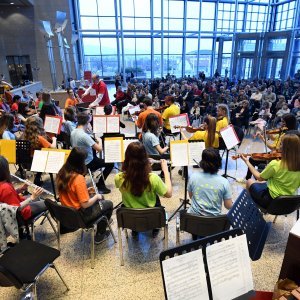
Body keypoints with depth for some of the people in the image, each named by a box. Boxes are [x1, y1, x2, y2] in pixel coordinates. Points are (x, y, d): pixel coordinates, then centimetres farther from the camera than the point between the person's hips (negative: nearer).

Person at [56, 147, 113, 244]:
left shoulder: (62, 173, -6)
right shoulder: (79, 178, -30)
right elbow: (85, 204, -27)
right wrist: (96, 196, -10)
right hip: (79, 215, -8)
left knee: (100, 197, 25)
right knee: (109, 204, 14)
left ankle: (102, 221, 44)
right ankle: (100, 235, 24)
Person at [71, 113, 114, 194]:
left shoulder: (73, 132, -3)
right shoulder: (84, 135, -30)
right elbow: (99, 149, -30)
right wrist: (99, 142, -7)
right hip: (87, 164, -8)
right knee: (110, 163, 5)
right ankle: (100, 185, 11)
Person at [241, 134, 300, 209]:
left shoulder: (275, 164, -27)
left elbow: (259, 178, -10)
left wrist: (247, 162, 0)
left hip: (271, 200, -6)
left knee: (249, 182, 20)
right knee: (262, 183, 30)